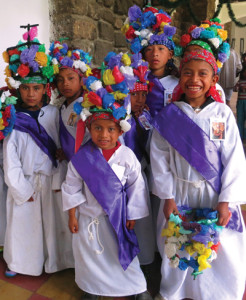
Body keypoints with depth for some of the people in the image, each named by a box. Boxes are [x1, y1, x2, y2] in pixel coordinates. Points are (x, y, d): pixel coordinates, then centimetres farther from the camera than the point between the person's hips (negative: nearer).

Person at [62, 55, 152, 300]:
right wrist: (72, 215, -2)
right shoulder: (81, 158, -15)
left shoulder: (127, 156, -16)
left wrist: (132, 215, -1)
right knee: (89, 255, 20)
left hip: (117, 216, -1)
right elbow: (72, 188, -5)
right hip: (89, 217, 1)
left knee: (123, 254, 16)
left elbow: (136, 186, -6)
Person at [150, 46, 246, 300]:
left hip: (215, 194, 0)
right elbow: (159, 158, -3)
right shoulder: (168, 116, -4)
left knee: (221, 249, 8)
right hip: (180, 193, 1)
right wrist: (167, 197, -5)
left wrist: (225, 201, -9)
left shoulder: (223, 114, -4)